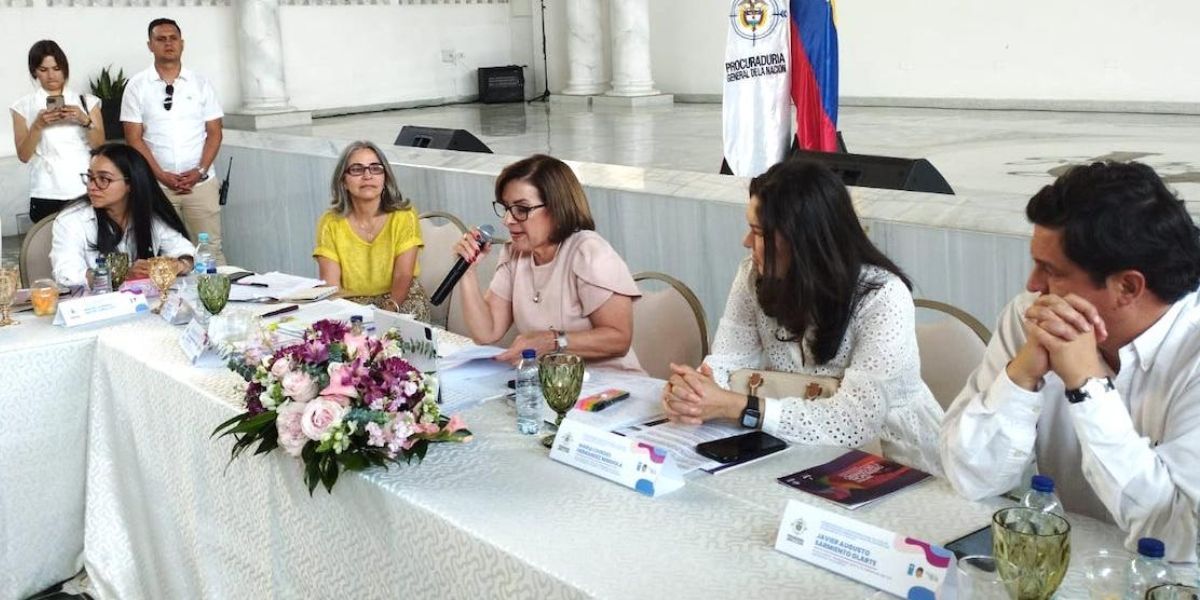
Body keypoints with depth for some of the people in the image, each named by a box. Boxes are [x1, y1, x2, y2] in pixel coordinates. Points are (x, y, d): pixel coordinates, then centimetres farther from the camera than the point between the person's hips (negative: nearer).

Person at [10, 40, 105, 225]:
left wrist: (84, 120, -13)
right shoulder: (24, 106, 7)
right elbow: (23, 155, 1)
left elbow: (100, 147, 2)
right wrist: (38, 125, -13)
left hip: (87, 192, 0)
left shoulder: (87, 101, 8)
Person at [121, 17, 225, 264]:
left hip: (201, 182, 1)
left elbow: (214, 133, 5)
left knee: (211, 248, 1)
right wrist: (162, 175, -11)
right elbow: (134, 138, -1)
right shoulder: (137, 86, 2)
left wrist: (200, 171, -10)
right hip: (155, 185, -1)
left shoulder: (201, 84, 6)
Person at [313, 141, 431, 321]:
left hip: (402, 301, -1)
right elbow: (330, 287, -8)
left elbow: (403, 277, -12)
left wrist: (389, 310, -31)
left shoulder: (403, 216, -5)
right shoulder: (330, 223, -2)